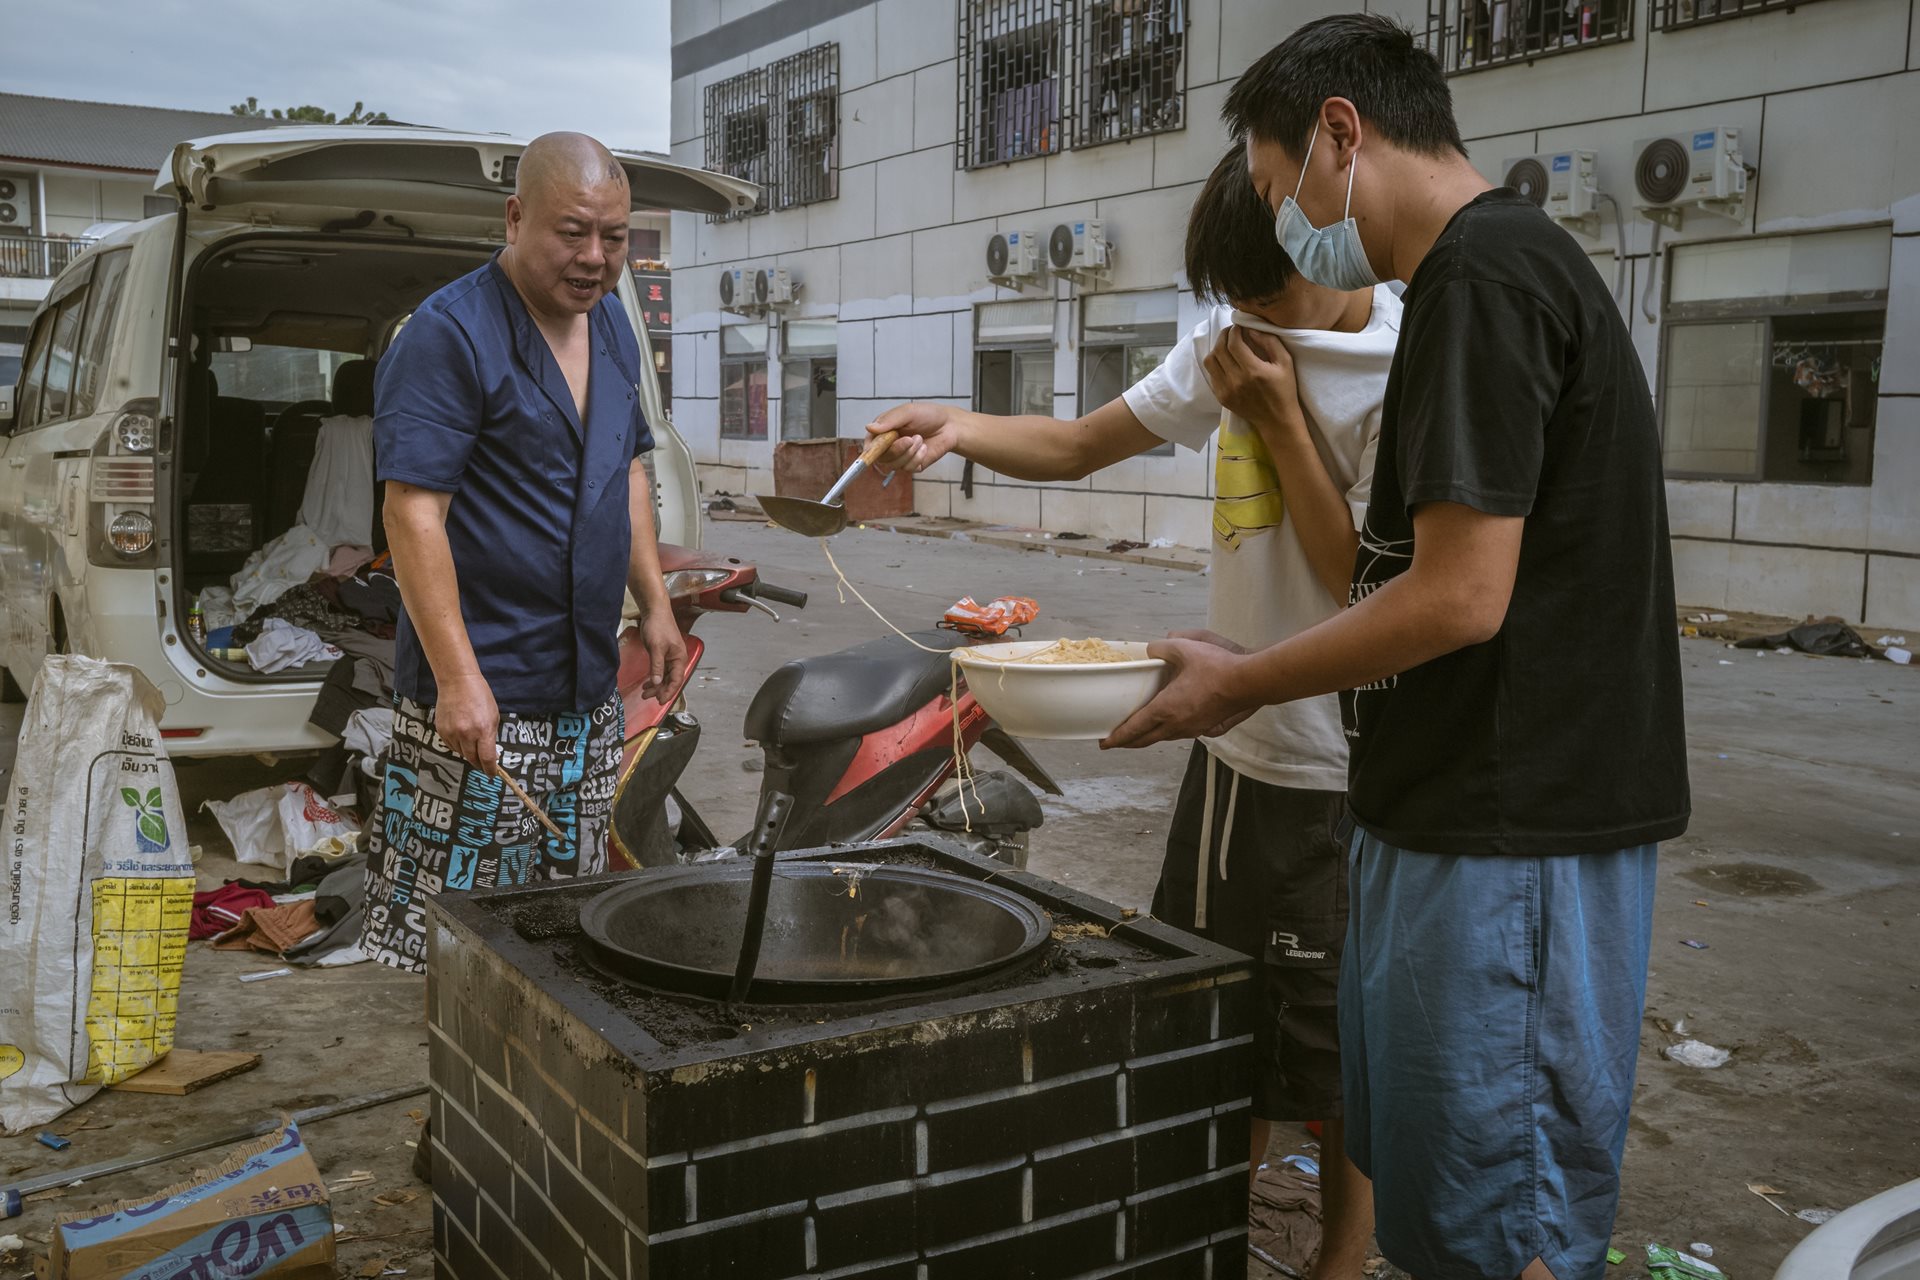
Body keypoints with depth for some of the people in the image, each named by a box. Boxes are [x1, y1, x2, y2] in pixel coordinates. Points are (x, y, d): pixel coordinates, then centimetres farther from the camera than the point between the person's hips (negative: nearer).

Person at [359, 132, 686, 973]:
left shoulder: (611, 326, 12)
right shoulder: (448, 336, -13)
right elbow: (413, 513, -19)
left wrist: (655, 605, 16)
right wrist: (458, 679, -24)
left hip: (587, 689, 8)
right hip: (482, 695, -8)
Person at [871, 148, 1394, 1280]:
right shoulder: (1237, 336, 5)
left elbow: (1368, 581, -20)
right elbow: (1080, 445, 10)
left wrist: (1280, 417, -21)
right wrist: (959, 428, -8)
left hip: (1341, 772, -7)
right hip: (1237, 748, 7)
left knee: (1334, 1055, 7)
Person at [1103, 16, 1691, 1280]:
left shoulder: (1482, 278, -16)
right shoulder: (1518, 261, 16)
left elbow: (1461, 597, -21)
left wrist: (1243, 684, -9)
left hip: (1509, 833, -10)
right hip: (1466, 807, 10)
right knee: (1421, 1178, 20)